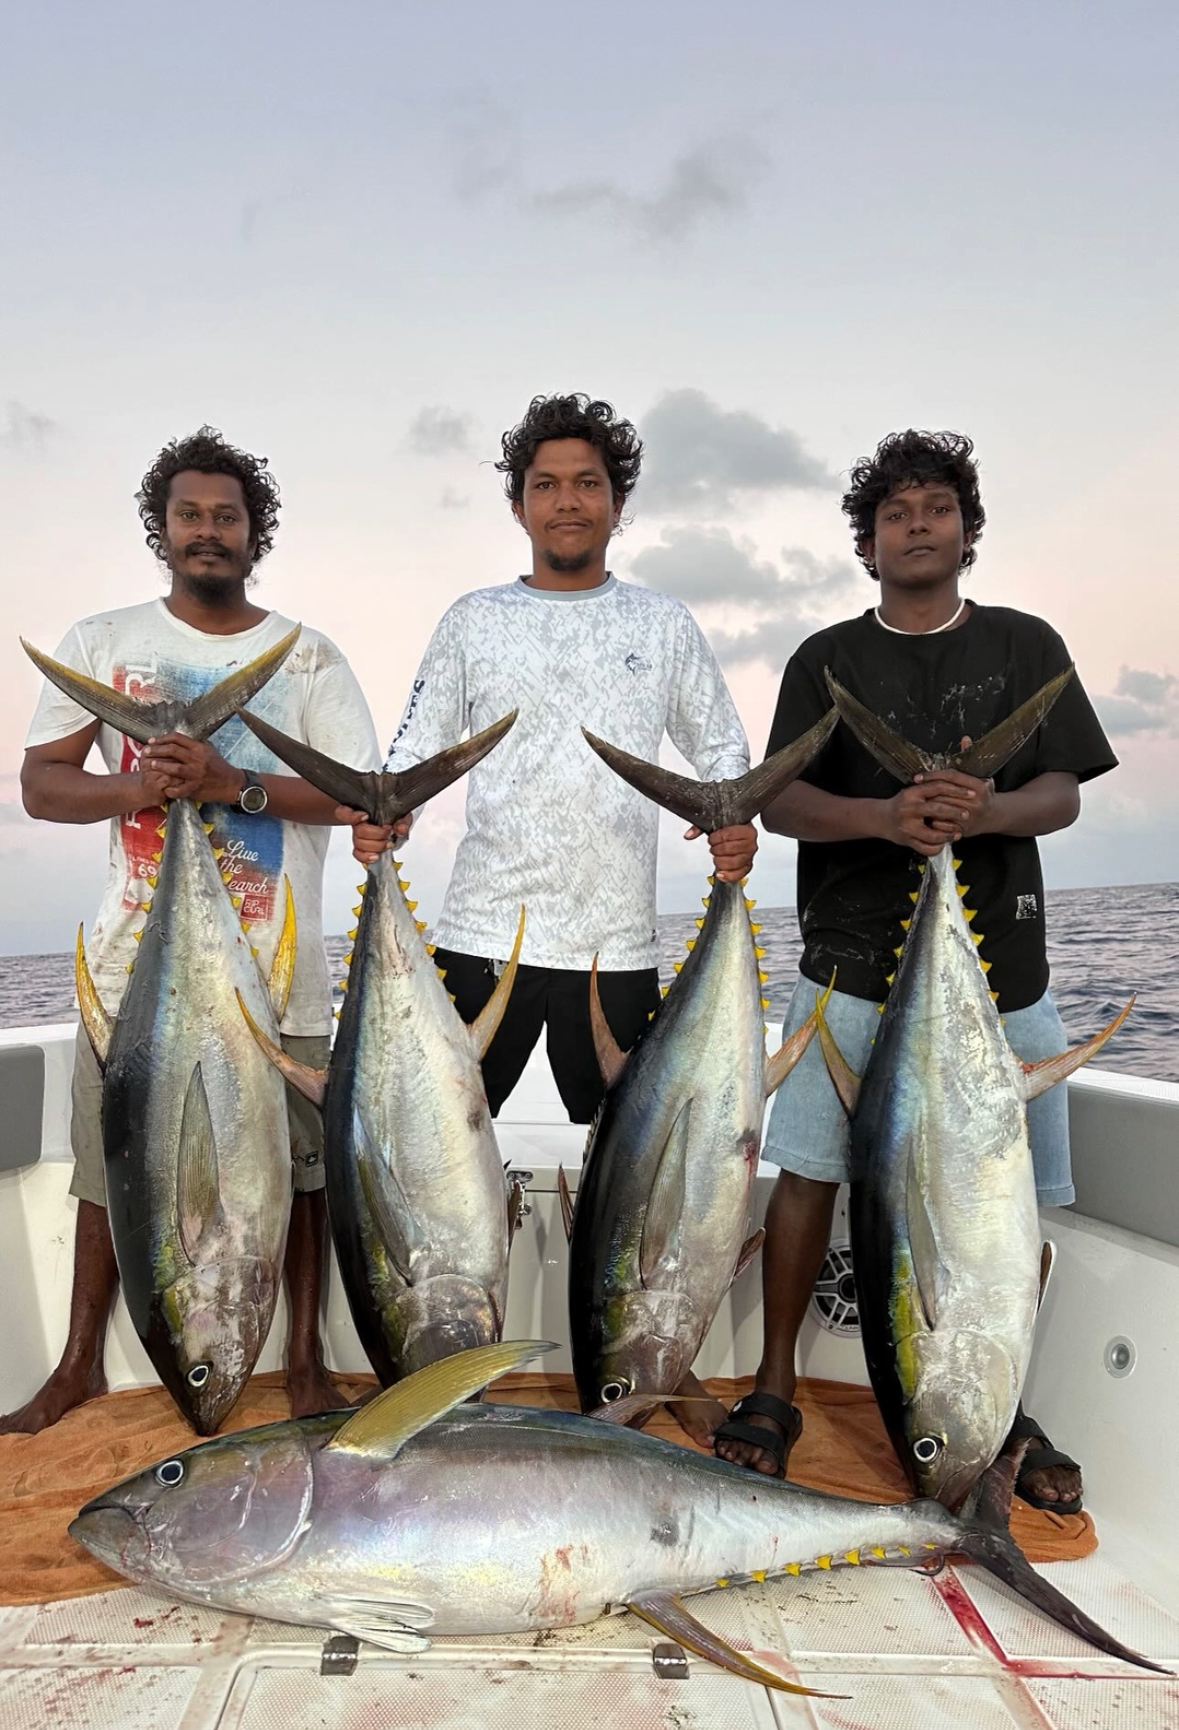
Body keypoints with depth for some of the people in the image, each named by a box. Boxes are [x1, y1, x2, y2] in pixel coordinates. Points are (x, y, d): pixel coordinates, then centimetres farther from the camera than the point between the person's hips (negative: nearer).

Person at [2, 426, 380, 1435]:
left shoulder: (309, 657, 4)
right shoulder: (101, 644, 8)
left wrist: (234, 783, -19)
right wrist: (137, 787, -16)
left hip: (276, 962, -1)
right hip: (138, 952, 1)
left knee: (297, 1161, 5)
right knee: (110, 1164, 9)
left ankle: (306, 1357, 22)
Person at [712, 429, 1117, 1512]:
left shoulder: (1026, 646, 11)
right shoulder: (828, 659, 9)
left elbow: (1064, 794, 3)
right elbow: (782, 802, -1)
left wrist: (986, 811, -20)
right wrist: (885, 816, -21)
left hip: (998, 962, 1)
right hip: (853, 959, 0)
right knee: (809, 1170, 0)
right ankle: (775, 1391, 16)